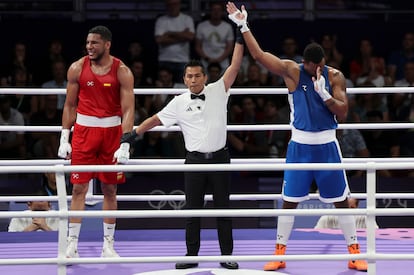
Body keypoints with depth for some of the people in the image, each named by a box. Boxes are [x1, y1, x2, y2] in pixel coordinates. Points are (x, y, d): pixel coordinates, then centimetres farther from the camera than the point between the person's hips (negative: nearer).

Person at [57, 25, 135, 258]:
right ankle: (72, 244, 0)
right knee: (79, 188, -3)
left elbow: (128, 110, -9)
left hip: (112, 132, 0)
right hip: (84, 129, 0)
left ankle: (108, 244, 14)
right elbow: (70, 105, 5)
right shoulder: (77, 68, -1)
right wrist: (64, 139, 0)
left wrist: (125, 144, -18)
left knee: (110, 189, 6)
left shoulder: (122, 72, -6)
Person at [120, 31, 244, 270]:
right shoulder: (179, 103, 3)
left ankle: (227, 255, 10)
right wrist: (134, 133, 8)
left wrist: (241, 39, -14)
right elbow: (157, 119, 11)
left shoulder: (218, 91, 0)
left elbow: (234, 67, -7)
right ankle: (192, 255, 12)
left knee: (223, 208, 4)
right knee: (193, 210, 4)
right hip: (195, 159, 1)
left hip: (219, 158, -1)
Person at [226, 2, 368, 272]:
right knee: (289, 201, 3)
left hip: (327, 145, 0)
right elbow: (259, 54, -12)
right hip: (300, 145, 0)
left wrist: (323, 93, -22)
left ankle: (354, 253, 12)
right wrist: (244, 26, -19)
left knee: (341, 201, 3)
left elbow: (343, 112, -9)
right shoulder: (292, 71, -6)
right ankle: (280, 253, 13)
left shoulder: (335, 76, -4)